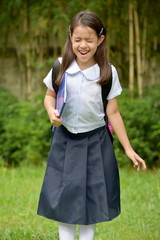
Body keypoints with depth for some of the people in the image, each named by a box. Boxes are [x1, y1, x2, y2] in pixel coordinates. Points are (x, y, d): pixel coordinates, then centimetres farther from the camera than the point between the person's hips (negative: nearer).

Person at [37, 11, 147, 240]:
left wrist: (128, 149, -4)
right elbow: (50, 95, 7)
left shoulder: (108, 73, -8)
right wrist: (51, 111, -17)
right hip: (65, 139, 1)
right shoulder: (61, 66, -7)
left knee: (92, 199, 5)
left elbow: (113, 113, -4)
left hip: (96, 142, 0)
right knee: (63, 198, 1)